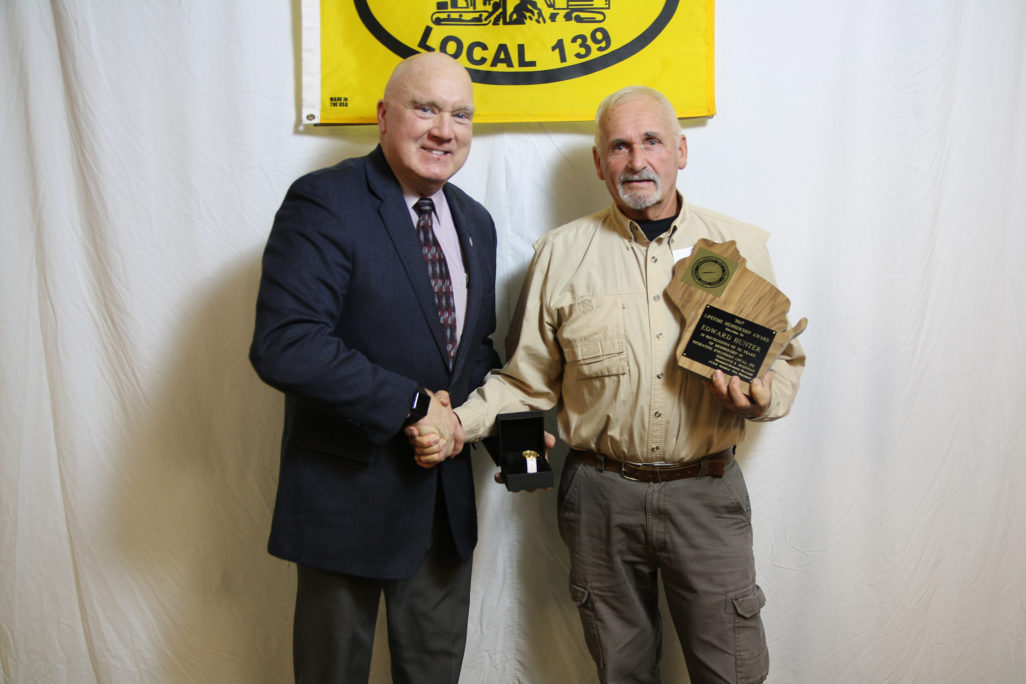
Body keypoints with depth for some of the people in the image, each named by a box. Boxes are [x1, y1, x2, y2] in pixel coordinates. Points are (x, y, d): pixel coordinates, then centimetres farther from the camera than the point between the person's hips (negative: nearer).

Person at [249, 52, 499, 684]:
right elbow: (283, 346, -27)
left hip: (445, 487, 6)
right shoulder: (324, 203, -16)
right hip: (348, 487, -6)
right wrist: (414, 404, -24)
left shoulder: (475, 222, 7)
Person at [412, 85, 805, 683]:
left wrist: (760, 395, -12)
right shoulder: (561, 255, 0)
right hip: (602, 493, 0)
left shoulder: (741, 246, 3)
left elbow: (785, 359, 9)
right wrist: (459, 422, -12)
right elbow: (529, 380, 3)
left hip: (706, 490, 1)